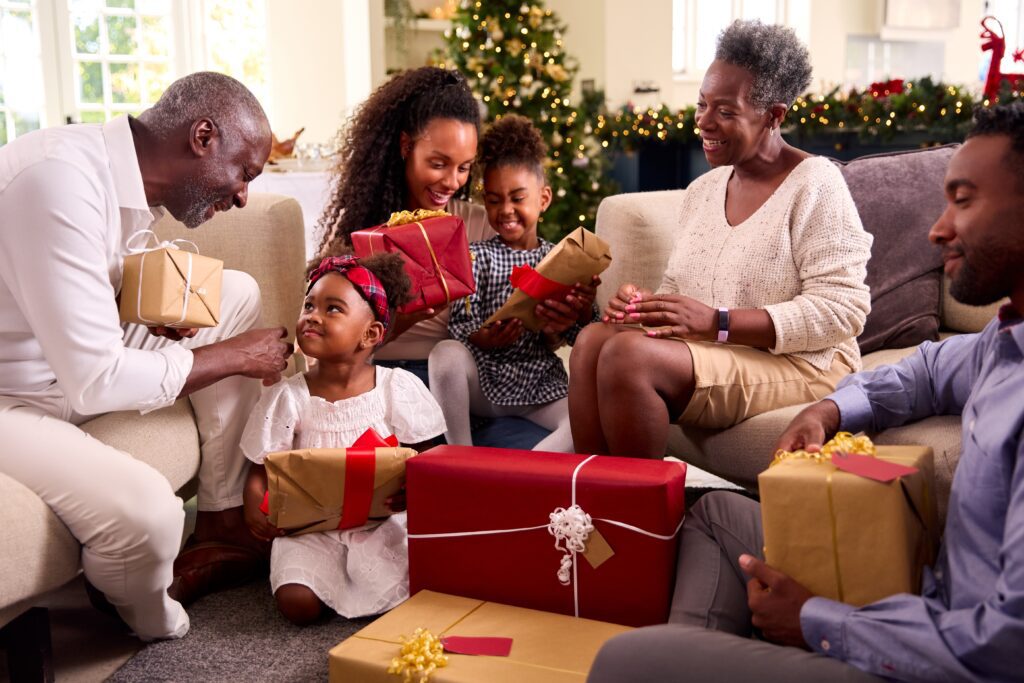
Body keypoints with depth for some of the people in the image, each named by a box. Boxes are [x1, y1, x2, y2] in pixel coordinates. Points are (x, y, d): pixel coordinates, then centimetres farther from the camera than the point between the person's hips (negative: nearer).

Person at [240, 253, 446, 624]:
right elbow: (260, 470, 2)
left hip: (381, 522, 1)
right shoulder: (286, 398, -2)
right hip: (310, 527, 0)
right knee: (298, 603, -22)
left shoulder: (399, 388, -3)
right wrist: (255, 507, -20)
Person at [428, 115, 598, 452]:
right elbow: (459, 326, -7)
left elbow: (577, 339, 2)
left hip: (540, 383, 2)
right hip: (483, 379, -1)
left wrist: (583, 314, -23)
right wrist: (486, 338, -30)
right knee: (445, 352, -32)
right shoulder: (477, 256, 3)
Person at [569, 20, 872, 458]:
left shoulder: (814, 185, -8)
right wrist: (641, 304, -7)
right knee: (593, 341, -21)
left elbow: (842, 311, -16)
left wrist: (716, 321, -23)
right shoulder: (702, 190, 14)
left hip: (799, 365, -6)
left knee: (629, 354, -28)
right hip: (709, 354, 6)